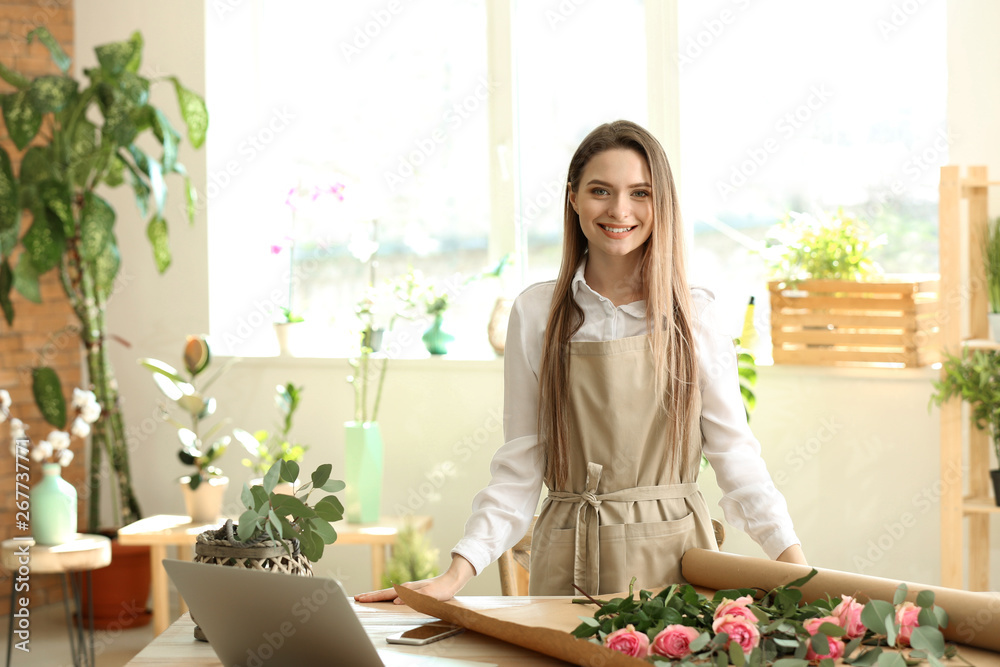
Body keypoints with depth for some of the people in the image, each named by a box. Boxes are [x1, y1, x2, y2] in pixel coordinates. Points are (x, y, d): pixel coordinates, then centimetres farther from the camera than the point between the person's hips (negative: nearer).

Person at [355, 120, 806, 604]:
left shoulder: (693, 314, 2)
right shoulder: (536, 313, 2)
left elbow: (733, 450, 2)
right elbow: (519, 465, 4)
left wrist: (796, 564, -8)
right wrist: (456, 575, -5)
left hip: (673, 554, 0)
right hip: (568, 562, 0)